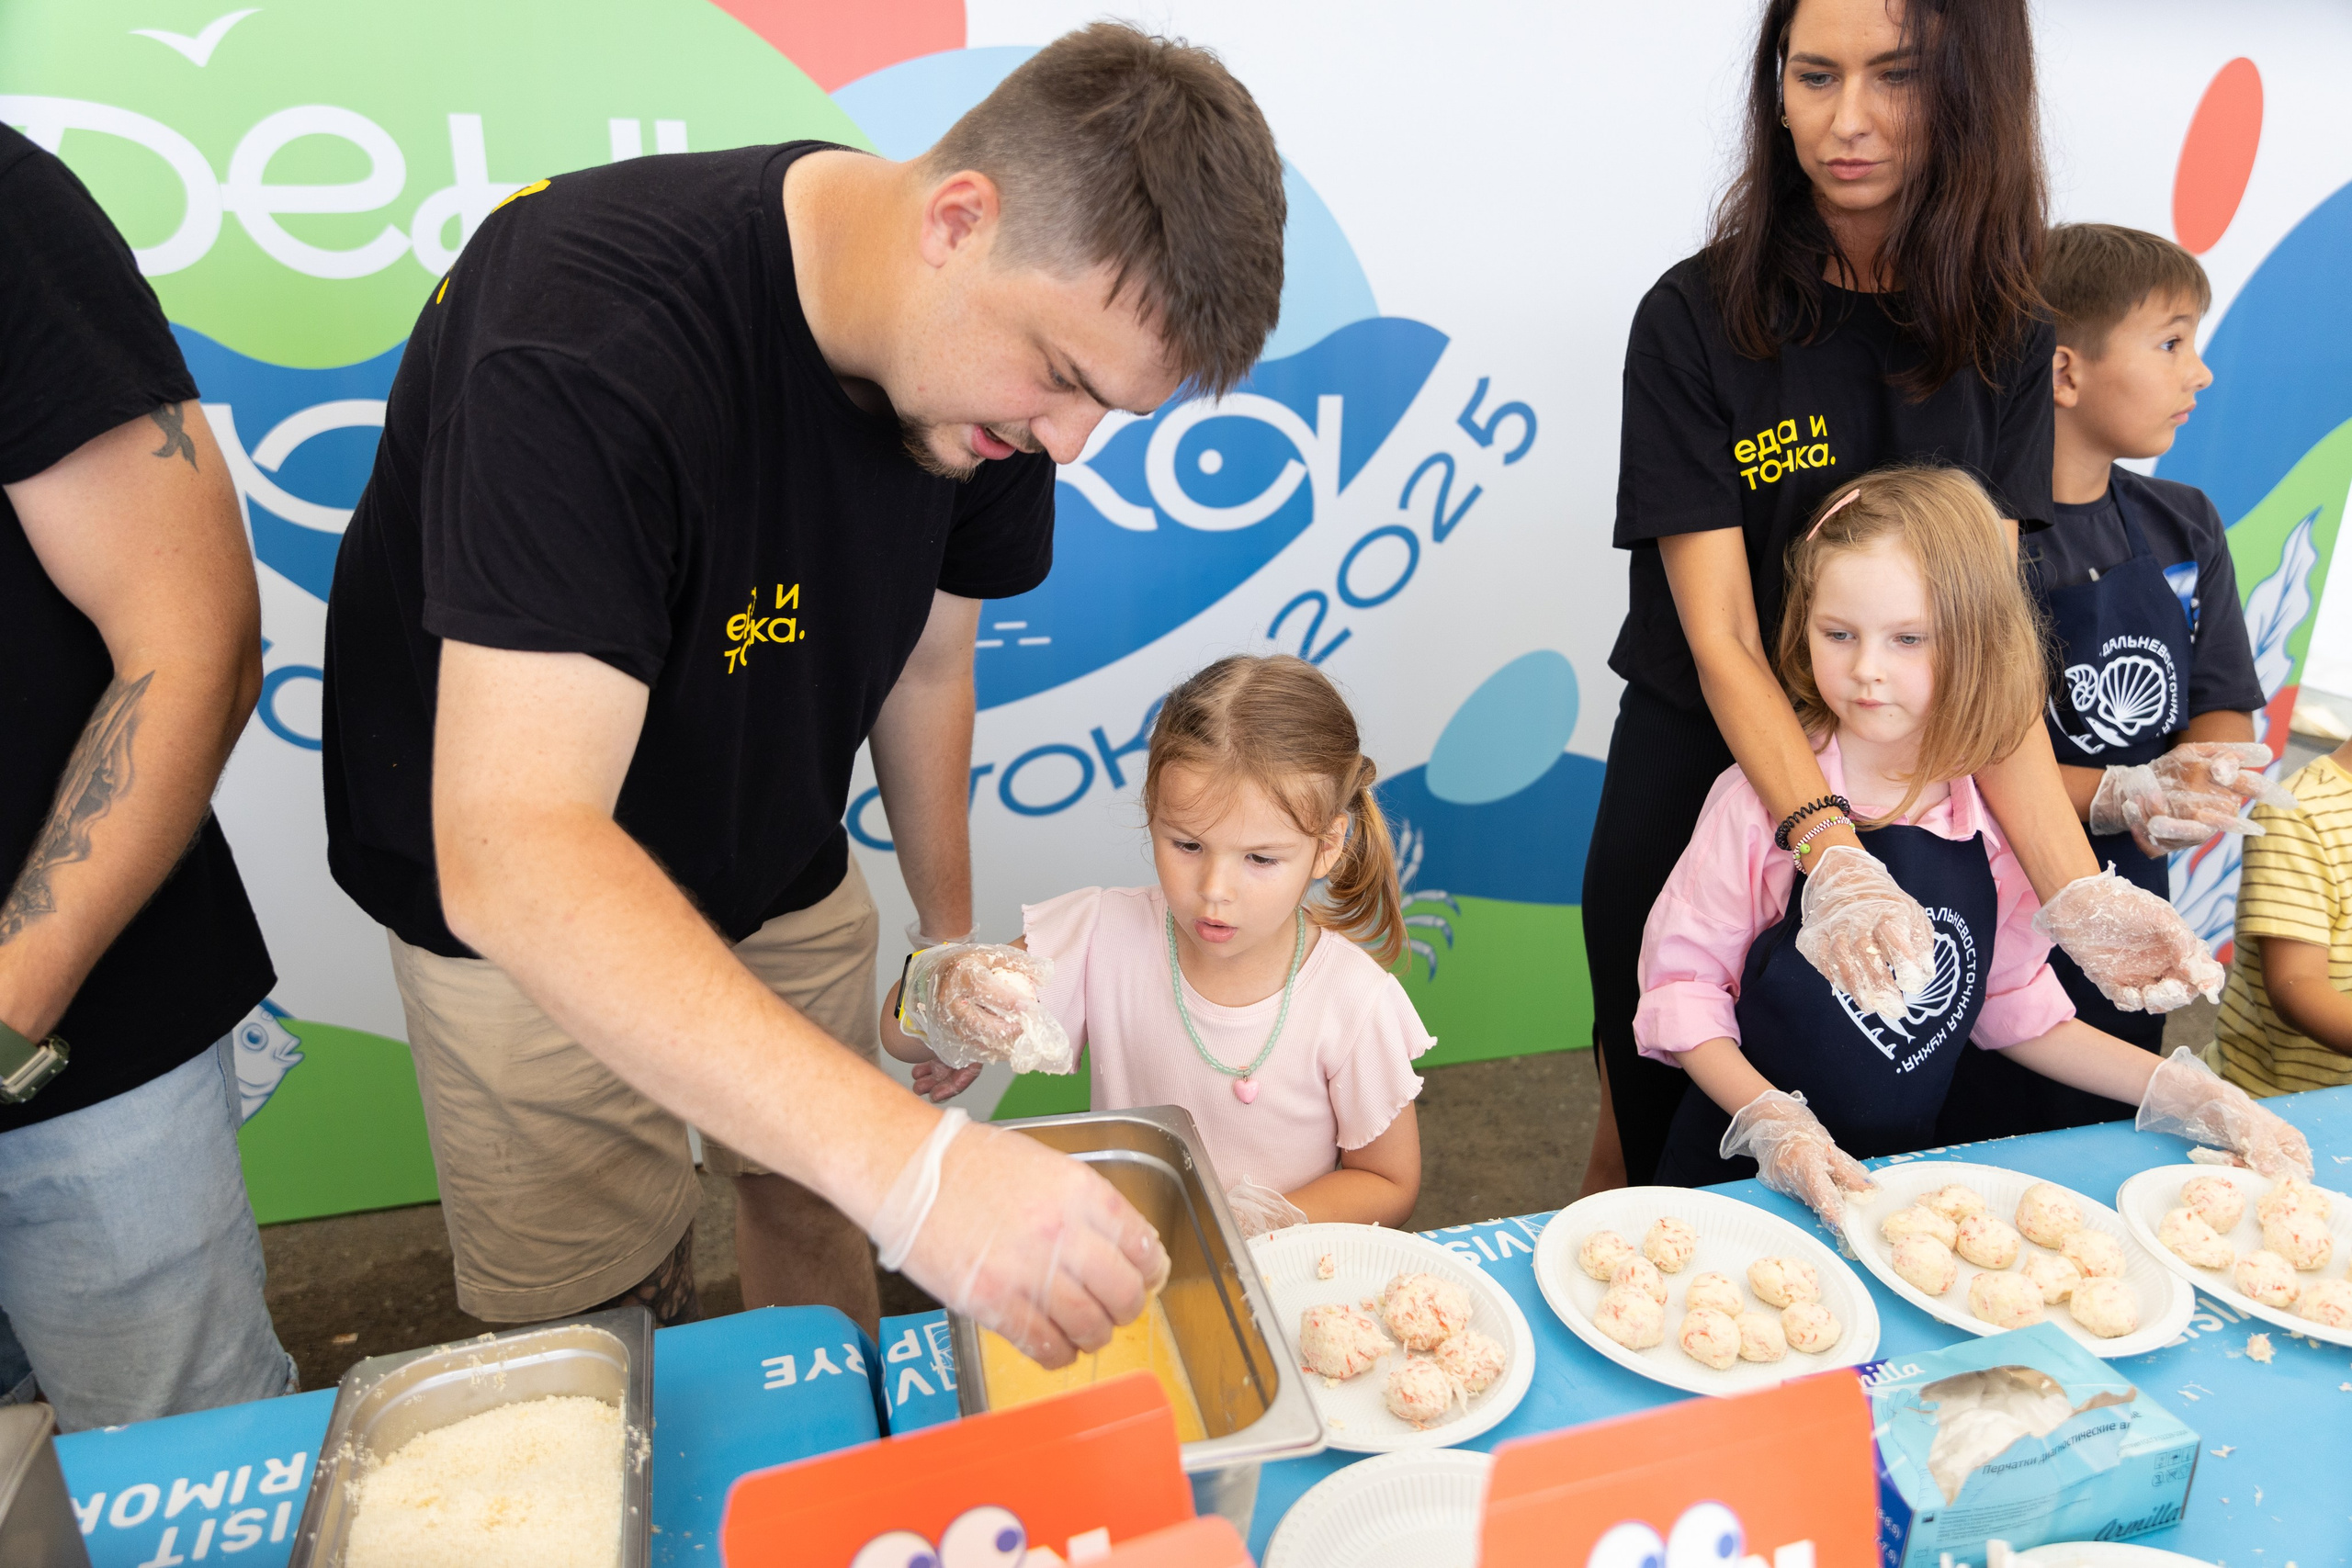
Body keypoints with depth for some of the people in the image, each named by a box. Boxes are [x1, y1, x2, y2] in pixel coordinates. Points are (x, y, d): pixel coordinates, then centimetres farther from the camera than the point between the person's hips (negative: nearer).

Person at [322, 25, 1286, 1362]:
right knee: (602, 1322, 8)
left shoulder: (994, 358, -14)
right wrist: (911, 1161, -52)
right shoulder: (589, 333, -37)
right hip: (519, 910, -5)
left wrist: (951, 933, 8)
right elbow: (511, 852, -44)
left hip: (784, 881, 5)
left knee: (819, 1207, 17)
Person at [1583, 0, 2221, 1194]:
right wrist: (1823, 840, -35)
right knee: (1657, 1121, 14)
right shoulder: (1697, 319, -14)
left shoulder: (2004, 338, -4)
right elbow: (1719, 633, -20)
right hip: (1698, 775, -3)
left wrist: (2075, 889, -23)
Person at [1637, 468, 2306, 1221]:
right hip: (1742, 1175, -4)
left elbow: (2018, 1008, 13)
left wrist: (2179, 1092, 6)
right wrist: (1771, 1122, -18)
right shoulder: (1763, 798, -12)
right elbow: (1682, 982, -8)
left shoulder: (1996, 814, -1)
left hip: (1902, 1173, 5)